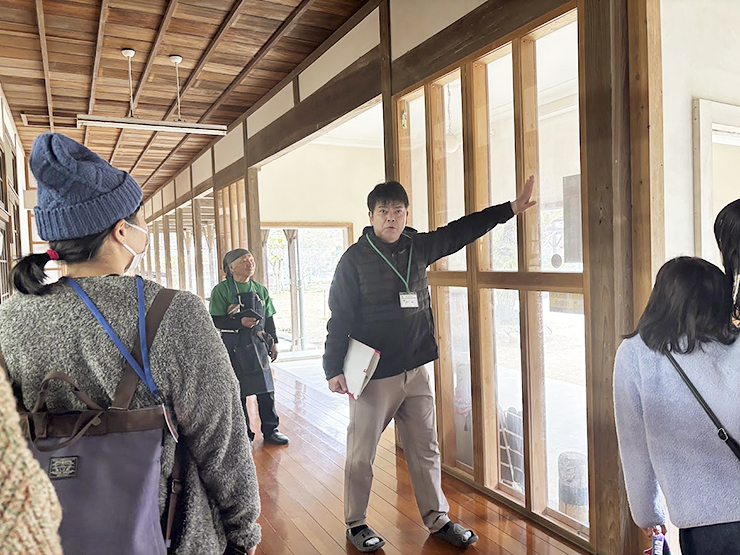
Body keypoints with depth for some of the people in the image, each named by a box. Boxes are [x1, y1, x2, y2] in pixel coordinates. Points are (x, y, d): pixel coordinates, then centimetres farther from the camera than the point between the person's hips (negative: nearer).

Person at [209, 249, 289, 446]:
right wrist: (240, 322, -21)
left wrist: (273, 342, 13)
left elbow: (269, 319, 16)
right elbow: (215, 320, -10)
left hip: (258, 346, 4)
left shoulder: (261, 290, 10)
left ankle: (270, 430, 20)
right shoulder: (221, 290, -5)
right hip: (234, 348, -4)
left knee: (266, 389, 6)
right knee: (237, 393, 4)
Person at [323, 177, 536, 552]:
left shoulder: (418, 247, 6)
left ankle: (437, 519, 31)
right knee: (361, 453, 7)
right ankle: (356, 524, 27)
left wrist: (511, 208, 15)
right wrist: (334, 369, -11)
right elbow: (339, 317, -7)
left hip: (415, 370, 5)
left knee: (425, 448, 14)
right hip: (372, 375, -4)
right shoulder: (355, 258, -7)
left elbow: (461, 230, 15)